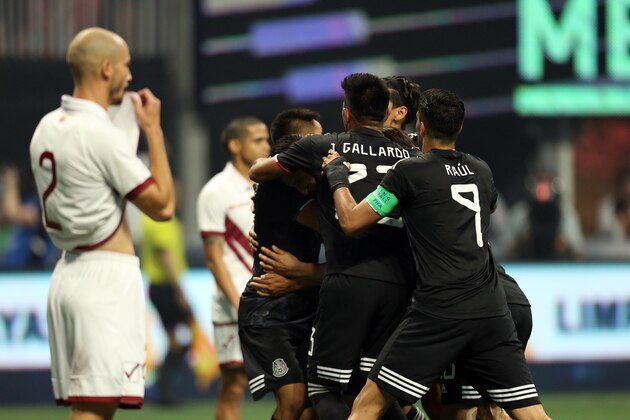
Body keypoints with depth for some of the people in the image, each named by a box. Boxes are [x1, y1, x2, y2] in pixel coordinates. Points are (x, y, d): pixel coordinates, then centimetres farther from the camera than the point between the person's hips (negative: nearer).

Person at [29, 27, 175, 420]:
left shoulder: (47, 127, 11)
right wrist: (154, 130, -4)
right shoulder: (103, 135, -16)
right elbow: (163, 206, -11)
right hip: (107, 274, -9)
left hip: (69, 268, 9)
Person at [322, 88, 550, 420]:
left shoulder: (409, 172, -1)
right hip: (491, 311, 5)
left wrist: (337, 177, 19)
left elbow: (351, 221, 1)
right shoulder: (481, 172, 16)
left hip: (439, 313, -5)